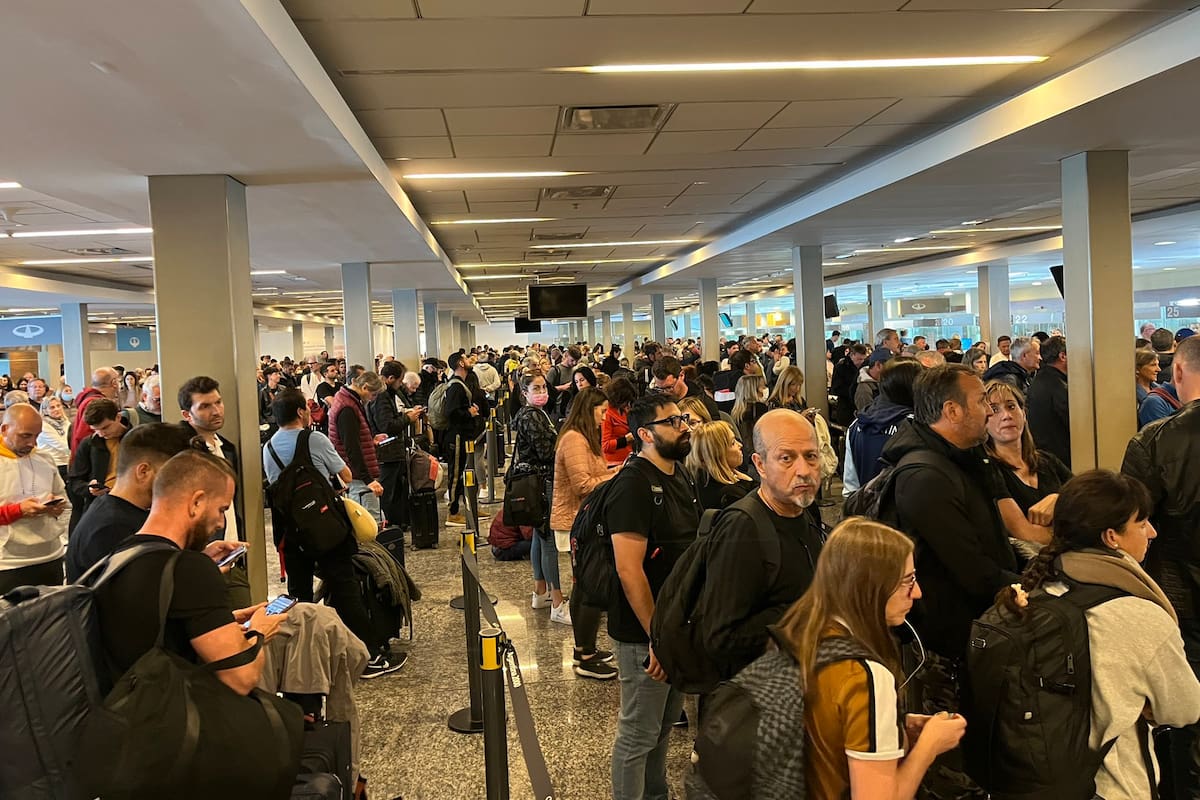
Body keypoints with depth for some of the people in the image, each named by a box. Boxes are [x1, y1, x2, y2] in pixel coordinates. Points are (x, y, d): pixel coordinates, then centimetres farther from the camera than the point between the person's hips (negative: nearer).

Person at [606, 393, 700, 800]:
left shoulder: (681, 476, 6)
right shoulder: (633, 485, -21)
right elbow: (629, 571, -25)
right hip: (644, 634, -9)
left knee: (664, 723, 24)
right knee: (639, 734, 6)